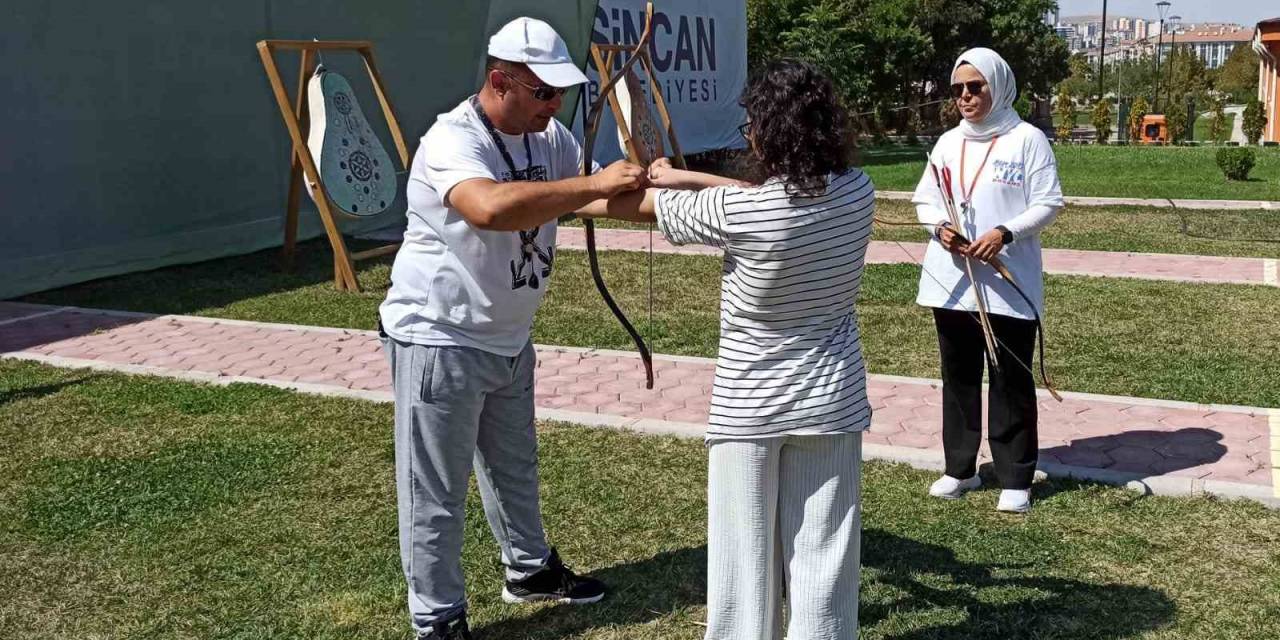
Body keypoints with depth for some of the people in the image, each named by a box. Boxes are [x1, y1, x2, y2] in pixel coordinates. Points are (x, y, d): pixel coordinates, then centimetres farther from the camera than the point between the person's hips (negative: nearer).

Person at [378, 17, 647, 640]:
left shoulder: (550, 137, 0)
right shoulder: (452, 140, -26)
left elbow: (611, 195, -1)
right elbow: (491, 208, -46)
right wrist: (593, 184, -41)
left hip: (508, 338, 8)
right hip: (439, 341, -8)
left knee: (514, 467, 25)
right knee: (435, 493, 4)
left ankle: (530, 569, 45)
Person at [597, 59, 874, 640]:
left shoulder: (734, 214, -21)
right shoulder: (858, 193, -9)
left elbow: (632, 203, -5)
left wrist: (647, 176, 18)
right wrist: (690, 178, 7)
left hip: (748, 408, -4)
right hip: (830, 401, 4)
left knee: (744, 556, 11)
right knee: (821, 552, 11)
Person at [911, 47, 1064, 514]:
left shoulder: (1028, 140, -4)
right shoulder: (948, 143, 10)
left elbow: (1048, 203, -6)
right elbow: (925, 200, 13)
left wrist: (1005, 233, -21)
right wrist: (939, 226, -8)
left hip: (1009, 284, -5)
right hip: (952, 281, 5)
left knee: (1011, 380, 2)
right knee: (958, 377, 13)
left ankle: (1015, 480, 12)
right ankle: (960, 469, 25)